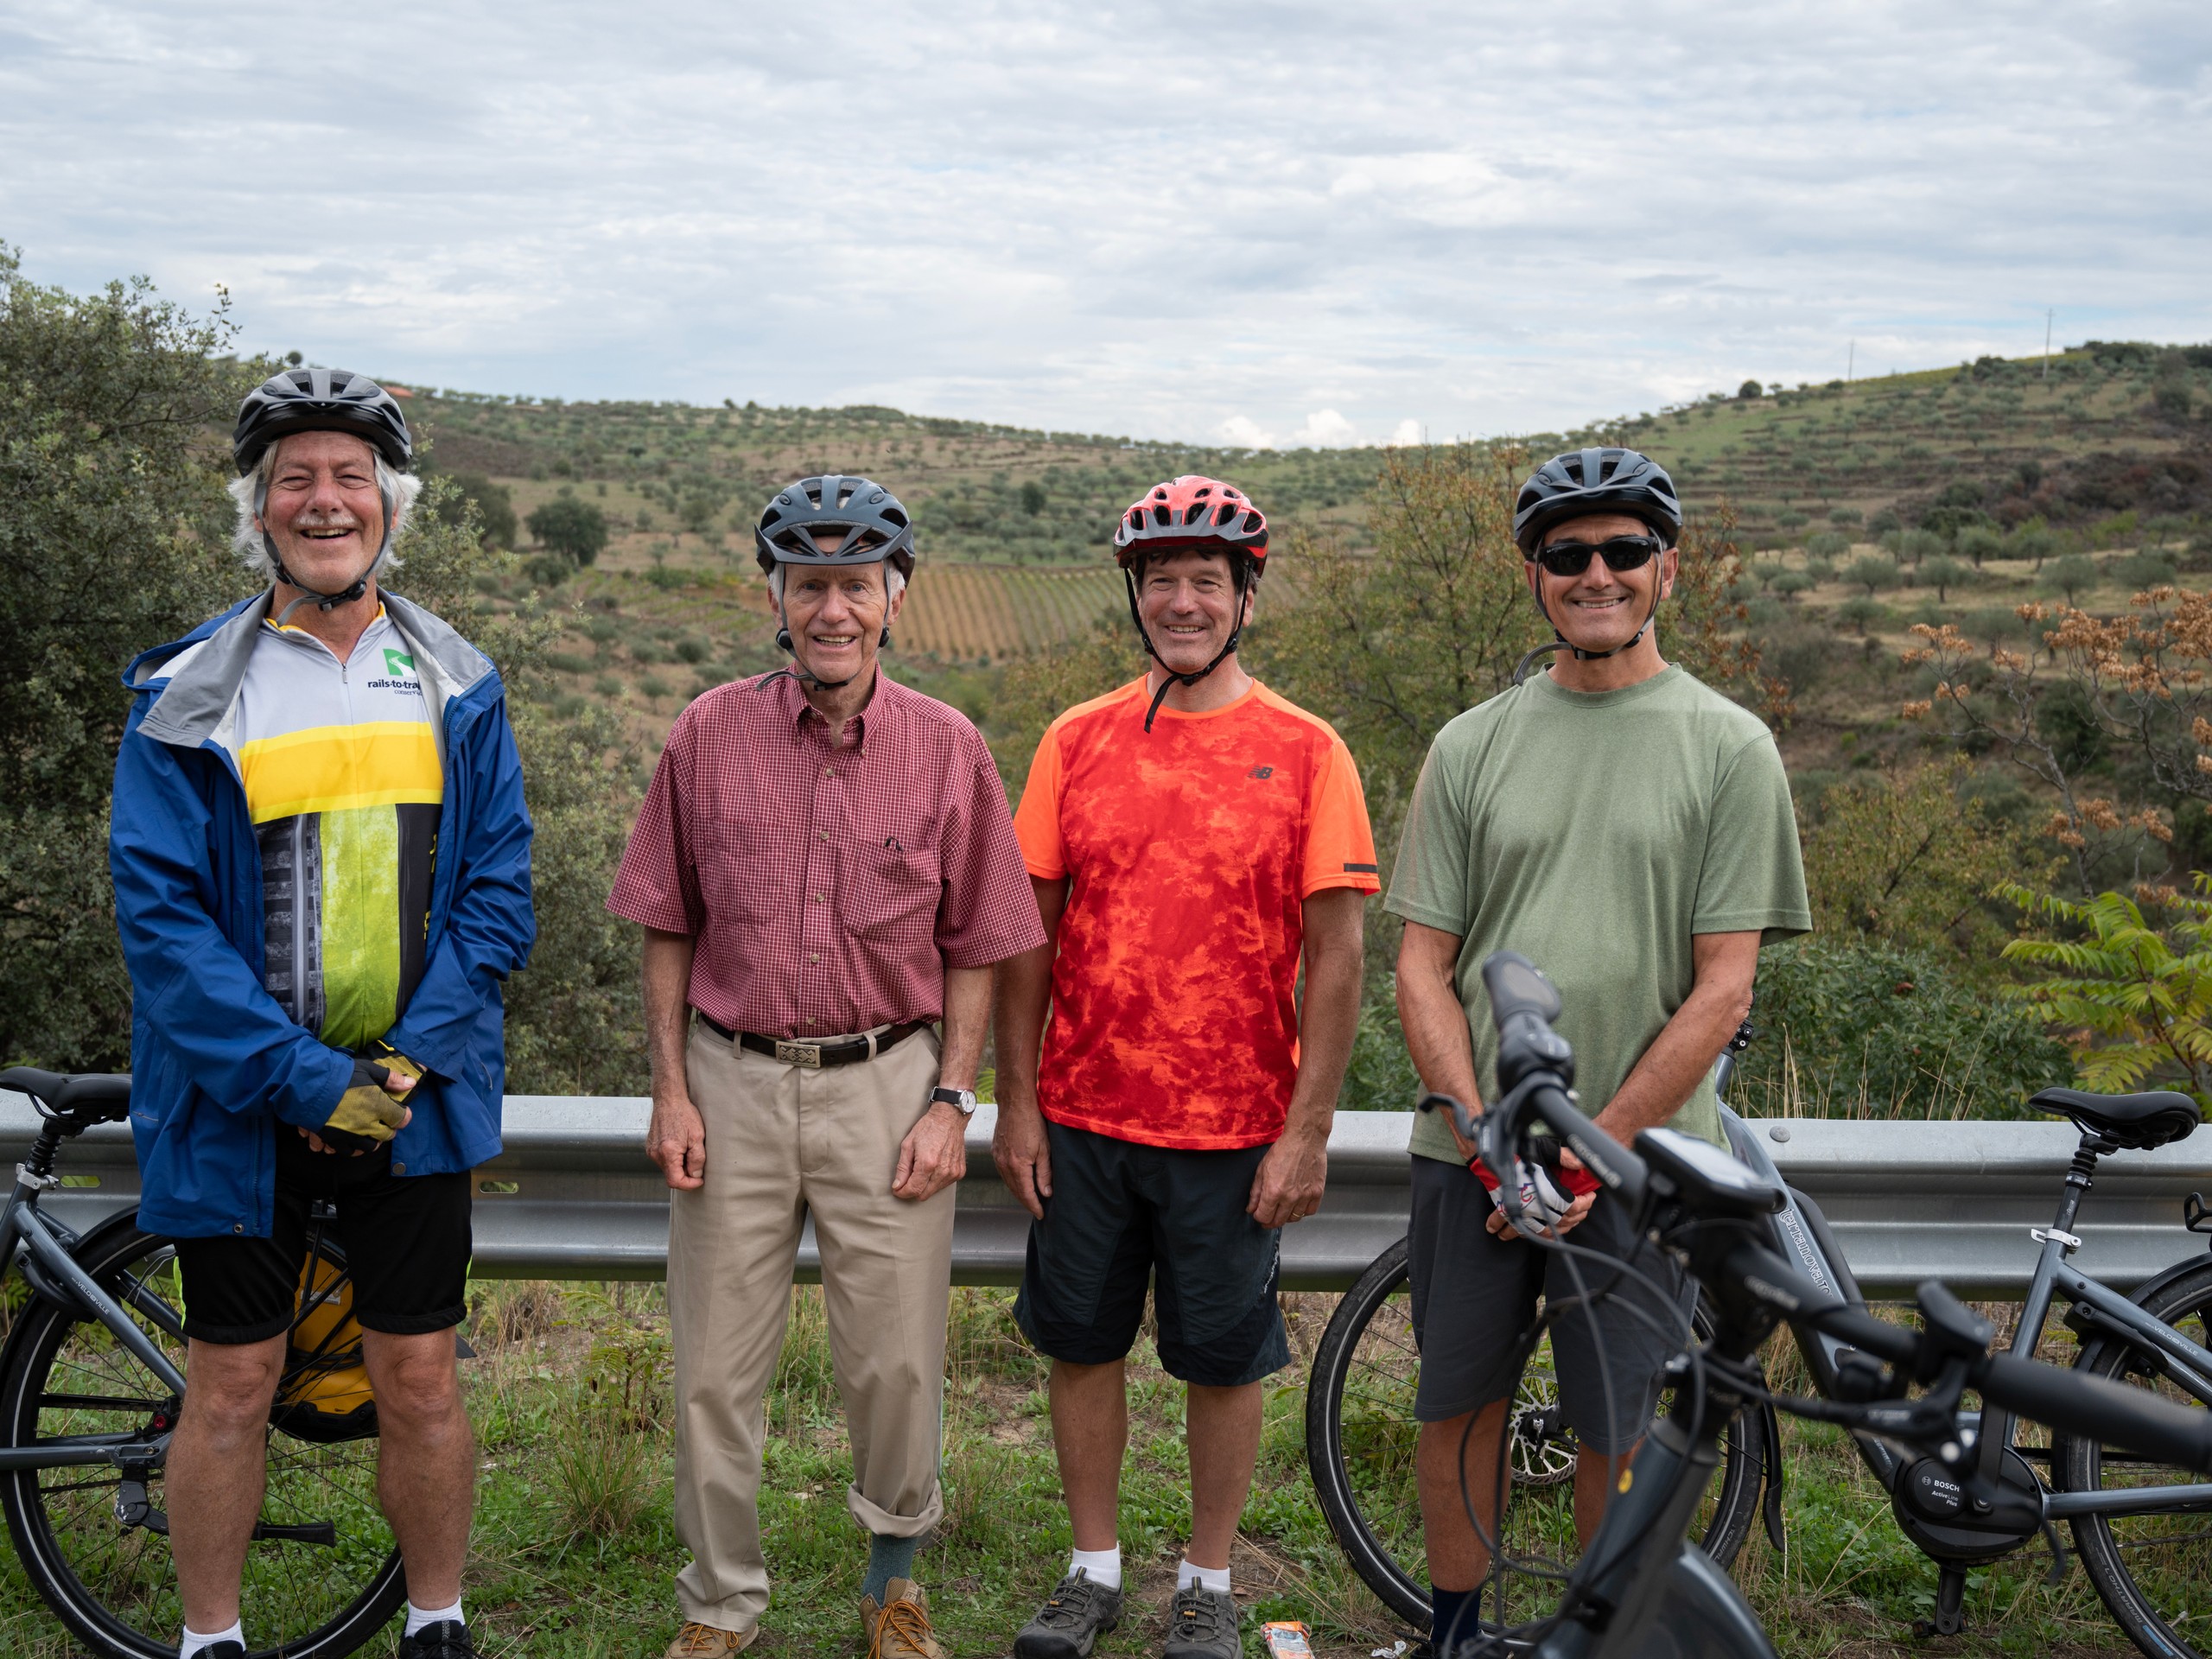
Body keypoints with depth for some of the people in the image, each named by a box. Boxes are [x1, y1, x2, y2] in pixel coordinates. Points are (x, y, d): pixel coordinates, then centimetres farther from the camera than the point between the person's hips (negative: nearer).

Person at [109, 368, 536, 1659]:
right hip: (239, 1104, -1)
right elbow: (161, 914, -10)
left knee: (418, 1379, 9)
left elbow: (498, 890, 0)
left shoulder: (459, 690, 3)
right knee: (234, 1384, 8)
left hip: (414, 1101, 1)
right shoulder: (187, 697, -4)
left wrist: (411, 1062, -12)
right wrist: (305, 1079, -18)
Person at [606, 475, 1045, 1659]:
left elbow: (974, 948, 3)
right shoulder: (709, 735, 0)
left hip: (886, 1083, -1)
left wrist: (951, 1100, -4)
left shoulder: (947, 748, -2)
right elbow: (668, 929, 6)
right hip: (734, 1082, 1)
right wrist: (671, 1089, 0)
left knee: (896, 1361, 6)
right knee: (715, 1365, 7)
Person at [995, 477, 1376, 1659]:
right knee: (1082, 1342, 12)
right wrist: (1016, 1101, 2)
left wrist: (1308, 1130, -9)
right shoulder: (1076, 741, 3)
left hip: (1234, 1127, -2)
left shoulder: (1303, 752, -5)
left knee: (1223, 1361, 9)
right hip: (1082, 1116, 3)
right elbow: (1028, 934, 5)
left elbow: (1335, 956, -6)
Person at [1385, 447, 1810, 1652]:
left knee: (1617, 1434, 8)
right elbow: (1422, 968, 3)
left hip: (1638, 1154, -2)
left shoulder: (1728, 747, -1)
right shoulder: (1471, 747, 5)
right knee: (1458, 1409, 13)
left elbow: (1722, 987, -6)